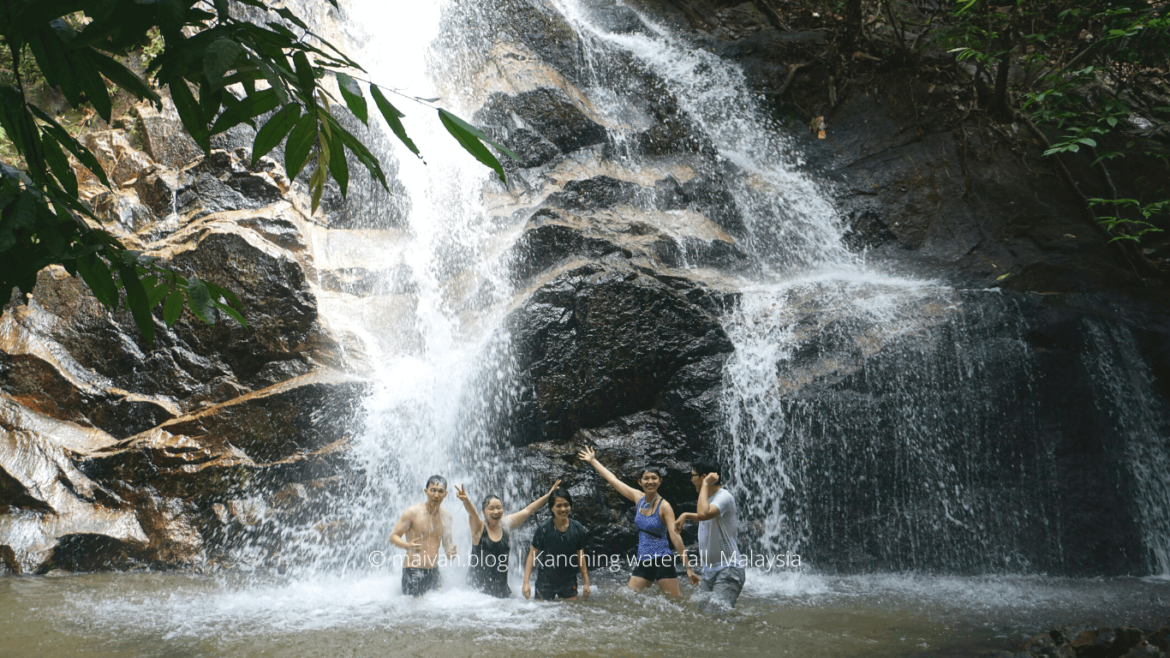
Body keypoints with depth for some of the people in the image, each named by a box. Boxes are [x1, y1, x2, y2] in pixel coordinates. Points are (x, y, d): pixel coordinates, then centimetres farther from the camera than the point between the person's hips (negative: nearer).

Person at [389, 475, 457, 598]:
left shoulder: (446, 517, 8)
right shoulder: (413, 512, -7)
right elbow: (393, 537, -5)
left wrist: (450, 549, -3)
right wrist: (407, 545, -25)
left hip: (434, 572, 5)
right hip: (413, 572, -5)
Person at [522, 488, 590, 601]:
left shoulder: (577, 528, -4)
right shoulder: (544, 529, -13)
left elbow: (580, 555, 5)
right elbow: (532, 555, -9)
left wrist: (586, 582, 6)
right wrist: (526, 582, -14)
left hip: (569, 582, 3)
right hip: (546, 582, -2)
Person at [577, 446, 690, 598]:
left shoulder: (664, 506, -9)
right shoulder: (638, 498, 6)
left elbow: (675, 536, -16)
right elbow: (613, 479, 15)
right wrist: (593, 461, 24)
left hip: (662, 561, -6)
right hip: (643, 562, 6)